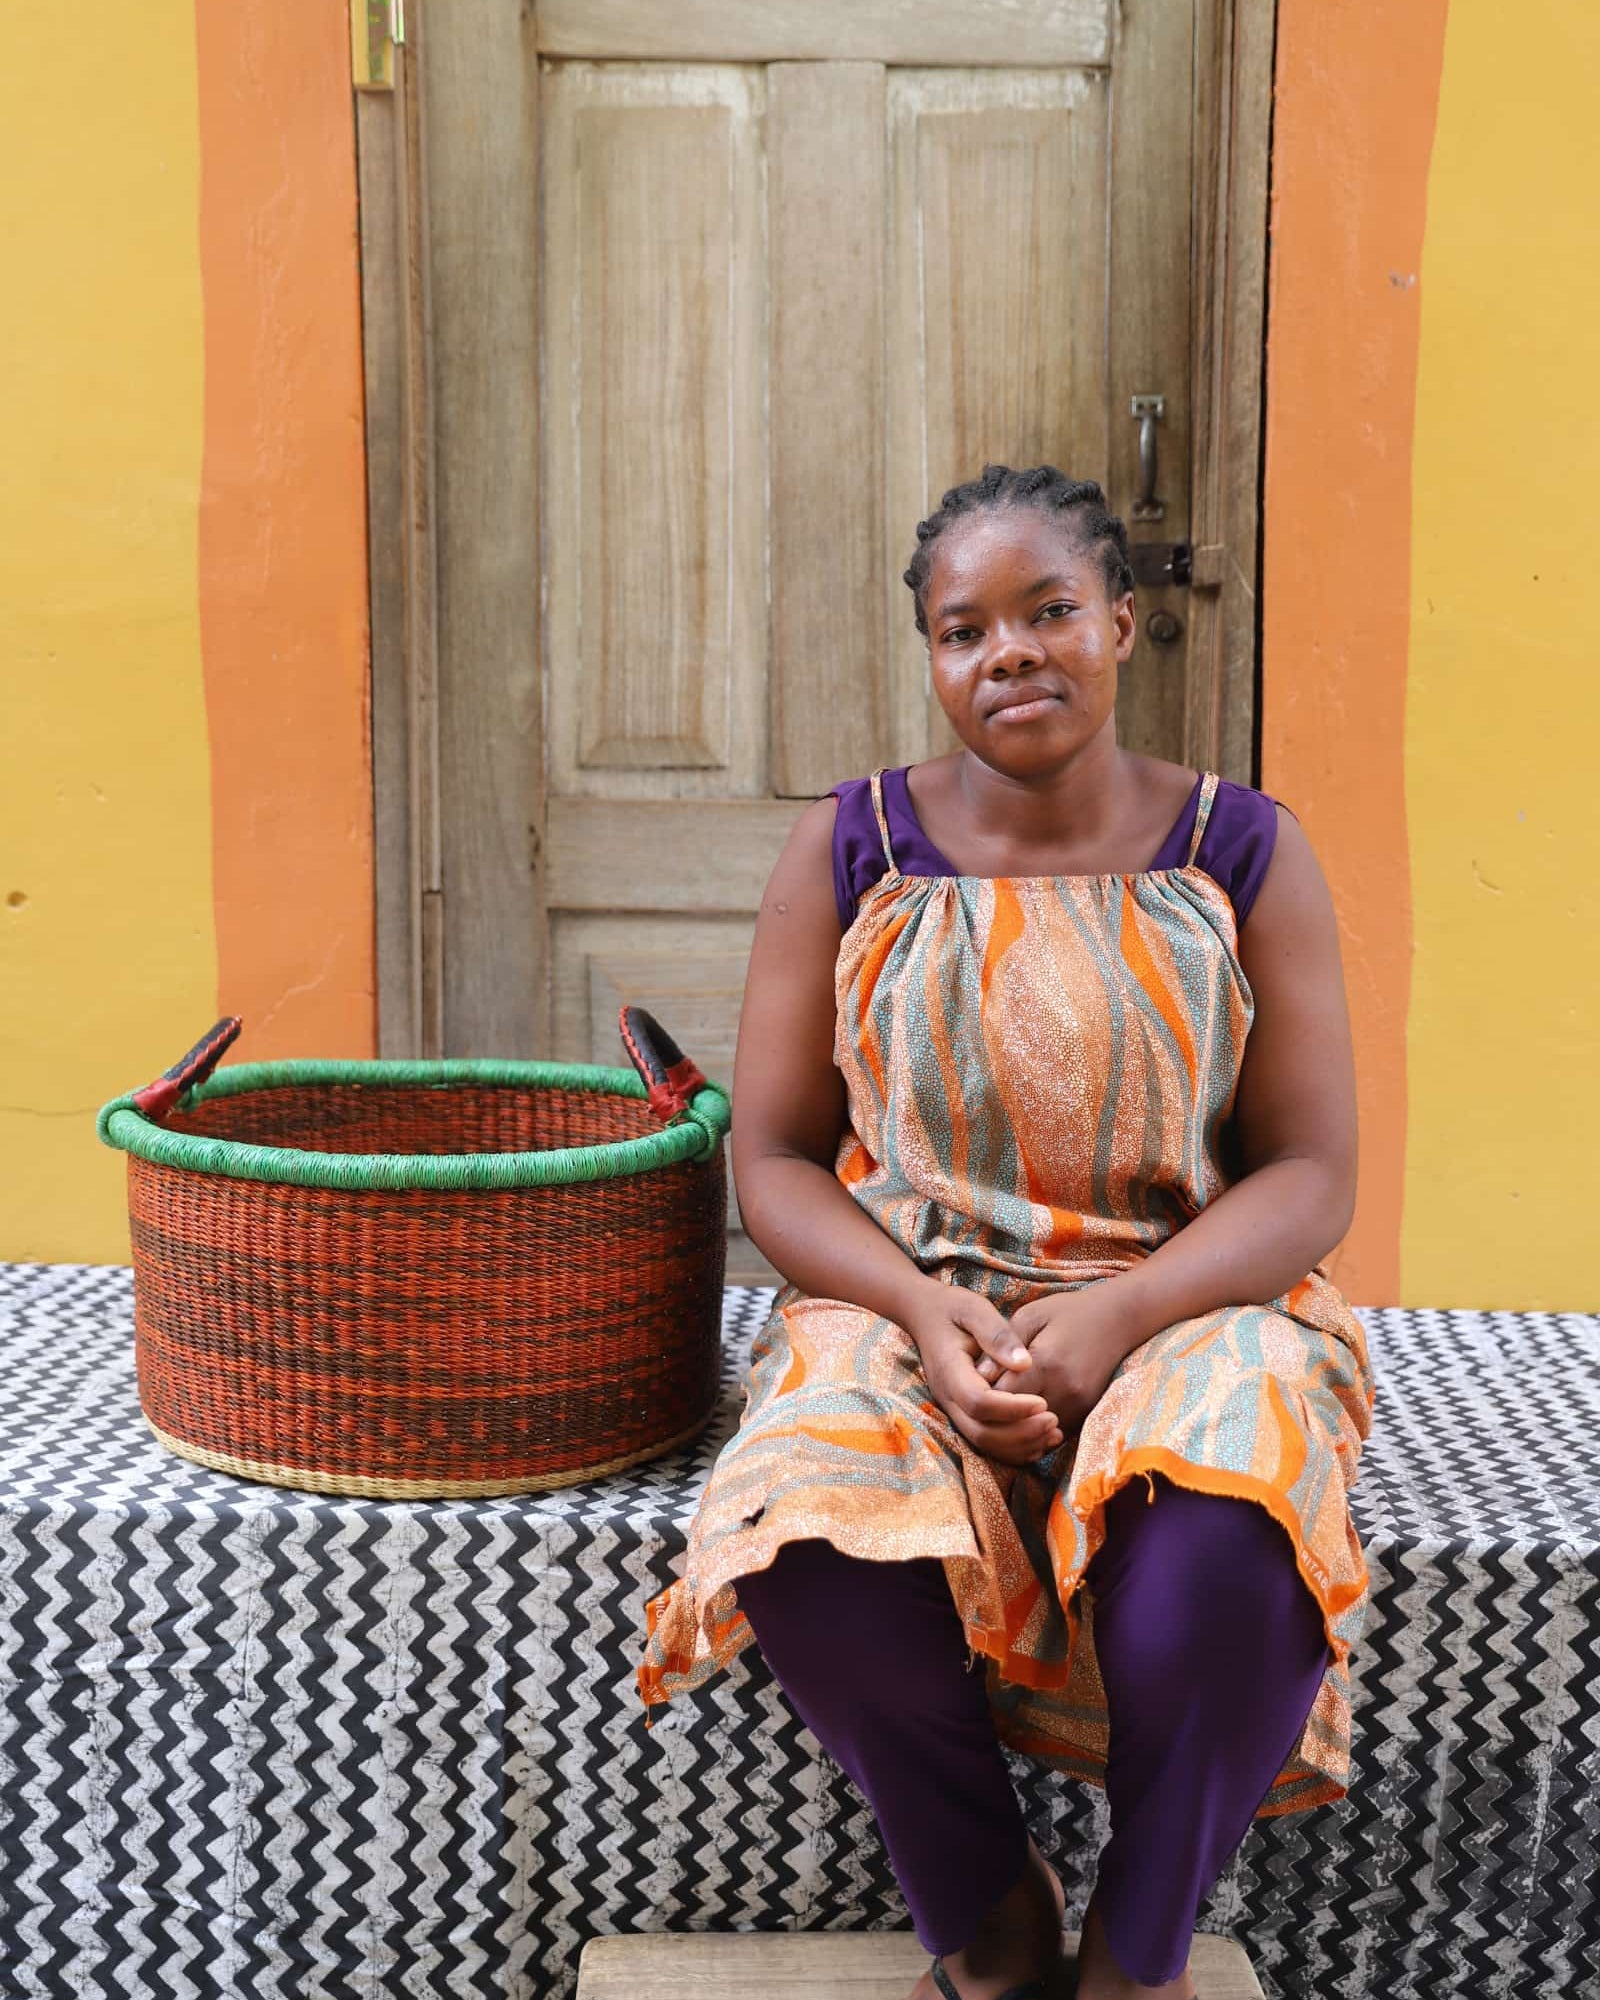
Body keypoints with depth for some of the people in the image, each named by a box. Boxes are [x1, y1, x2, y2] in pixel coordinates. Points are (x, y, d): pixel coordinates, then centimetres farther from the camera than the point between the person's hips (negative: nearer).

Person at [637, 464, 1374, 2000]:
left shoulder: (1239, 852, 3)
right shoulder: (850, 850, 5)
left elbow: (1310, 1171, -1)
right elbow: (774, 1157, 3)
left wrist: (1118, 1316, -19)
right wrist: (925, 1311, -17)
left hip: (1184, 1306, 0)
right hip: (908, 1305, 1)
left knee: (1224, 1554, -35)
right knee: (810, 1553, -32)